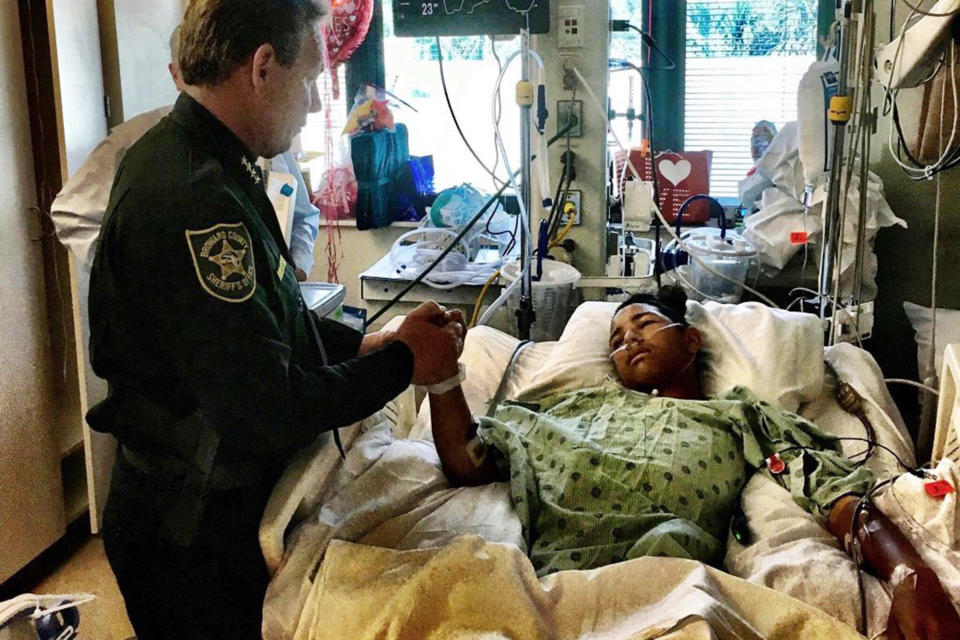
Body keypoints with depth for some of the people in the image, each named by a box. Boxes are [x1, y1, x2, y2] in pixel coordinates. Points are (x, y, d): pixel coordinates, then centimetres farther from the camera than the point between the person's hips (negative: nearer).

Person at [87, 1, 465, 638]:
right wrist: (403, 361, -16)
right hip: (192, 541, -9)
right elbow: (268, 410, -30)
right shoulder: (194, 201, -30)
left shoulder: (180, 155, 4)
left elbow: (264, 318, 14)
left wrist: (365, 343, 1)